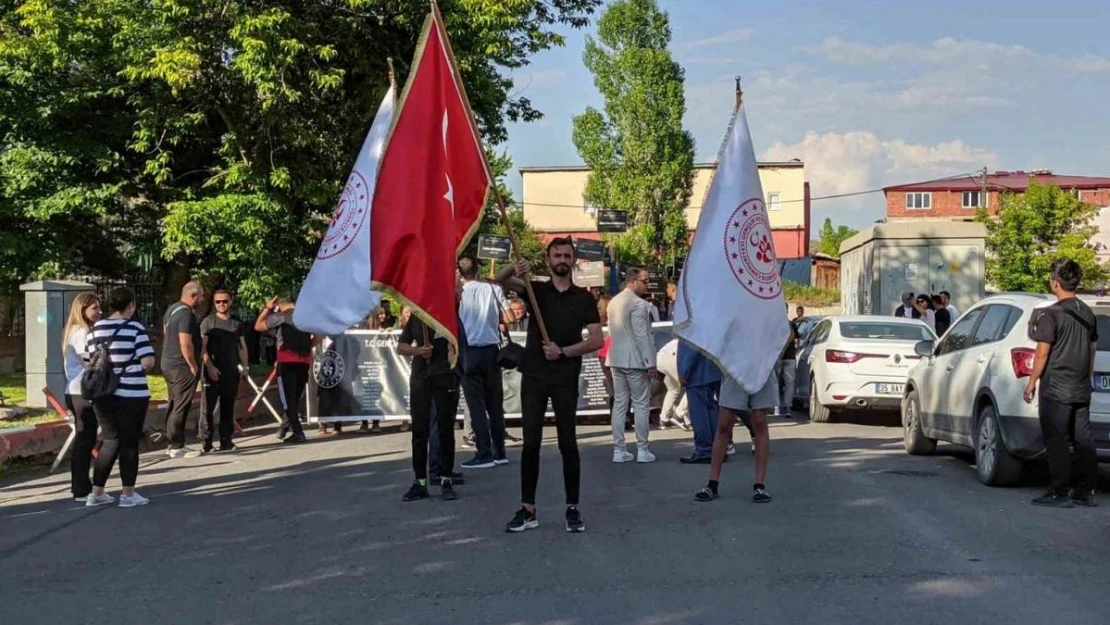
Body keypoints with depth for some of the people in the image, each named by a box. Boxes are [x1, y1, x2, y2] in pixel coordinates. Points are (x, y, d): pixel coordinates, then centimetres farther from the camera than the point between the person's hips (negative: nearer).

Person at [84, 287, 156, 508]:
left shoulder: (96, 329, 5)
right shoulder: (135, 328, -10)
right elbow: (148, 361, -15)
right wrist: (137, 370, 5)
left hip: (102, 395, 5)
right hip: (131, 394, -5)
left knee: (110, 441, 15)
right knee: (129, 442, 5)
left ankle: (96, 493, 15)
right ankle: (128, 494, 8)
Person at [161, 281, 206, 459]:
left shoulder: (171, 309, 11)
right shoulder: (186, 313, -19)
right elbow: (185, 344, -26)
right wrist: (193, 366, -15)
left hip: (168, 363, 10)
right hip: (182, 367, -10)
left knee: (174, 405, 15)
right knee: (181, 407, -5)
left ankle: (172, 444, 20)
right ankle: (177, 447, -2)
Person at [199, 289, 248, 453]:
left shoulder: (237, 323, 13)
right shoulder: (208, 321, 0)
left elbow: (242, 346, 16)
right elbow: (202, 347, -6)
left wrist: (245, 366, 6)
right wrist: (210, 366, -16)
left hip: (231, 371, 4)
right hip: (213, 370, -4)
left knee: (228, 408, 7)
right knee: (208, 407, -5)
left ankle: (226, 440, 12)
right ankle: (206, 441, -2)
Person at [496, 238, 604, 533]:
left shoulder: (584, 298, 4)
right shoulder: (536, 290, 7)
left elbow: (597, 340, -3)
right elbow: (501, 280, -10)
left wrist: (564, 351, -14)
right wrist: (513, 270, -32)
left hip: (566, 379, -1)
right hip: (533, 377, 1)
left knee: (567, 443, 1)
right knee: (531, 443, 2)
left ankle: (573, 509, 8)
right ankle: (528, 510, 7)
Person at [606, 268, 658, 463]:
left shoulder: (613, 302, 11)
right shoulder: (638, 304, -15)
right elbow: (642, 335, -18)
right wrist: (650, 362, -14)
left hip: (616, 359, 8)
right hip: (635, 360, -8)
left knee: (619, 404, 8)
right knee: (641, 405, 1)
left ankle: (619, 450, 9)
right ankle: (642, 450, 4)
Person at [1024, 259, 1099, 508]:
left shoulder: (1052, 314, -13)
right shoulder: (1087, 313, 10)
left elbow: (1043, 352, -13)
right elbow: (1093, 350, 17)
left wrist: (1031, 382, -5)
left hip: (1056, 390, -7)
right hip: (1082, 390, 7)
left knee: (1057, 442, -3)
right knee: (1083, 440, 9)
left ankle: (1060, 493, -3)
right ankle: (1086, 491, 13)